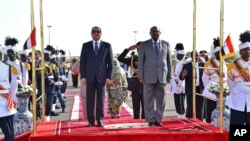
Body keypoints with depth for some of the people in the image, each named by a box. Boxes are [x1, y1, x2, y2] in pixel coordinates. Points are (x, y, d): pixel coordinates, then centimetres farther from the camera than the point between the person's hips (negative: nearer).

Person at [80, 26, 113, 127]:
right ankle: (91, 120, 6)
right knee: (90, 99, 0)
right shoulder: (86, 46, 8)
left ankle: (100, 120, 8)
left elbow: (110, 62, 5)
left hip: (102, 76, 0)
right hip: (90, 76, 0)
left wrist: (109, 76, -3)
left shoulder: (107, 46, 7)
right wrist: (83, 76, -4)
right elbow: (82, 62, 5)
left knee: (101, 99, 2)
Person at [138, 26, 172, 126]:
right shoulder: (144, 45, 6)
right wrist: (141, 76, -4)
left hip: (162, 77, 2)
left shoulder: (166, 44, 11)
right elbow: (140, 61, 3)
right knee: (149, 99, -1)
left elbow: (169, 61, 11)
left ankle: (158, 119, 11)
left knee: (161, 99, 3)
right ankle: (150, 120, 6)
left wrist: (169, 75, 6)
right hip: (149, 76, -2)